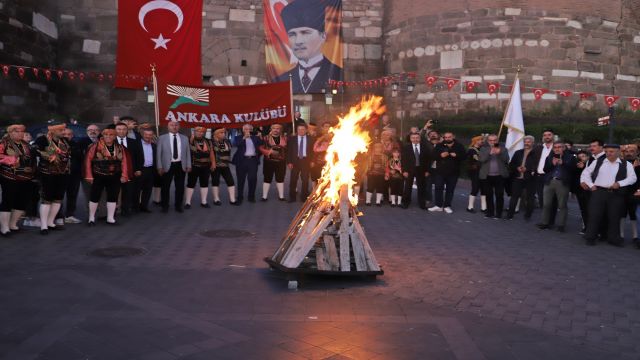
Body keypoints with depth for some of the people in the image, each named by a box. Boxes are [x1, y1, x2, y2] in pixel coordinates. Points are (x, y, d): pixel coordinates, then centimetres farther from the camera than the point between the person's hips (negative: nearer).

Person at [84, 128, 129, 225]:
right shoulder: (95, 146, -7)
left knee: (113, 197, 7)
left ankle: (110, 218, 17)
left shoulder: (120, 148, 4)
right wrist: (89, 176, -9)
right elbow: (88, 160, -7)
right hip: (98, 176, -3)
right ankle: (91, 218, 16)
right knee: (95, 196, 4)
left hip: (114, 177, 3)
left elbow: (124, 162, 3)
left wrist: (124, 176, -3)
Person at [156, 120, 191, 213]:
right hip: (167, 166, -2)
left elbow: (187, 153, 9)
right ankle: (165, 206, 20)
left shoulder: (185, 138, 9)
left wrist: (188, 165, 2)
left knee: (180, 187, 7)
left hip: (181, 165, 2)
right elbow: (158, 153, -1)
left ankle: (178, 205, 20)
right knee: (165, 187, 6)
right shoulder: (162, 138, 1)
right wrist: (160, 167, -7)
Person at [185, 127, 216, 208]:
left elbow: (211, 153, 9)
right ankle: (187, 202, 8)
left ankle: (203, 202, 19)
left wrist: (213, 163, 3)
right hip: (194, 166, -4)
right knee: (191, 184, 1)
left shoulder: (208, 141, 8)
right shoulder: (190, 140, -4)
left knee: (205, 184, 9)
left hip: (206, 166, 4)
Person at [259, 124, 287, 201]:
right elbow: (261, 148, -6)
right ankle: (264, 196, 9)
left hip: (281, 162, 2)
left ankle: (281, 196, 17)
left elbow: (288, 149, 7)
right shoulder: (266, 138, 0)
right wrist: (269, 151, -19)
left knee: (280, 179, 8)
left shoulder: (285, 138, 8)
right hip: (269, 162, -2)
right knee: (267, 179, 3)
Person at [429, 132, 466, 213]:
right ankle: (438, 205, 7)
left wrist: (456, 155, -20)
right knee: (438, 188, -1)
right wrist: (440, 155, -18)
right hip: (440, 171, 0)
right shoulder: (439, 146, 3)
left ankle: (447, 206, 13)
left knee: (450, 189, 5)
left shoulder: (459, 146, 4)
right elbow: (433, 155, -1)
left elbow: (464, 156, -2)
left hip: (453, 172, 0)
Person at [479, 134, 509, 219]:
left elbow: (506, 159, -6)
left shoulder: (503, 149, 5)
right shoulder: (484, 149, 7)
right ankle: (490, 212, 14)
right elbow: (482, 159, -8)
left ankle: (498, 213, 3)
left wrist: (500, 153, -23)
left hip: (499, 176, -1)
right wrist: (490, 153, -22)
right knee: (489, 195, 6)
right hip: (487, 176, 1)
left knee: (499, 195, -2)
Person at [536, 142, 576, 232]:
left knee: (562, 205, -1)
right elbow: (545, 169, 7)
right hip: (549, 182, 4)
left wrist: (562, 163, -14)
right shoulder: (549, 158, 15)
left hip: (562, 183, -3)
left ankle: (561, 225, 3)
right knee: (546, 204, 4)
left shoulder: (570, 157, 5)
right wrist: (552, 164, -8)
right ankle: (545, 223, 12)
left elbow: (572, 168, -7)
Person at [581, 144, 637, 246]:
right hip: (598, 192, 0)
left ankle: (614, 238, 16)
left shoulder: (626, 164, 7)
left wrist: (619, 183, -14)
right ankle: (590, 237, 5)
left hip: (616, 194, 0)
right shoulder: (597, 162, 9)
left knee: (614, 217, 5)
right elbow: (586, 172, 13)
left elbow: (632, 178, 0)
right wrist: (591, 185, 1)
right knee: (594, 215, -3)